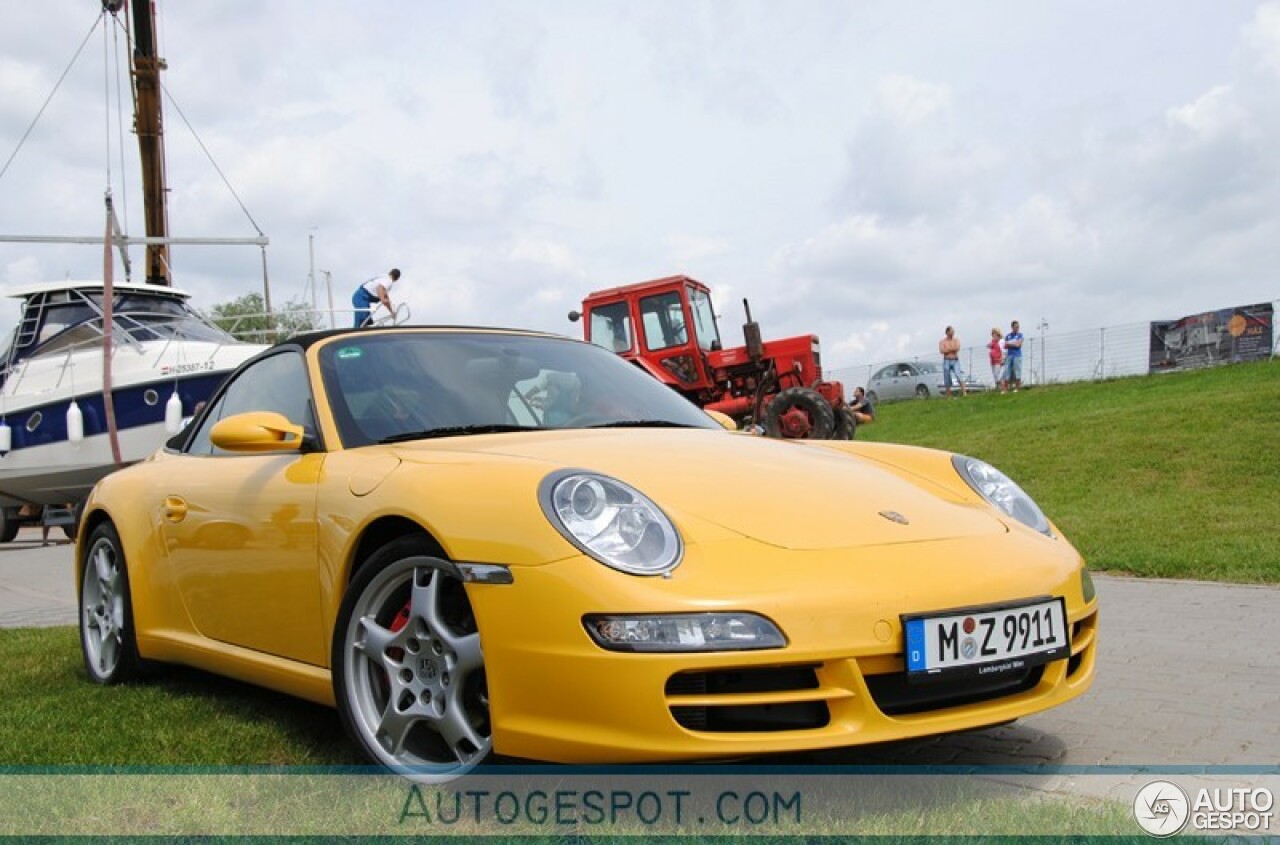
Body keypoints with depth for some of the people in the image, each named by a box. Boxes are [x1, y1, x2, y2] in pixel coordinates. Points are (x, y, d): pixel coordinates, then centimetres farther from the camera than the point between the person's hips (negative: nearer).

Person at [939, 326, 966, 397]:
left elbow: (957, 348, -9)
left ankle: (964, 392, -21)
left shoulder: (956, 340, 10)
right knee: (947, 380, 0)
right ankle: (948, 396, 7)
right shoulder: (942, 341, 6)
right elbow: (942, 351, -10)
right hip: (946, 361, 0)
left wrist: (948, 349, -7)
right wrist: (952, 349, -6)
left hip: (955, 361, 0)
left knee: (959, 376, -17)